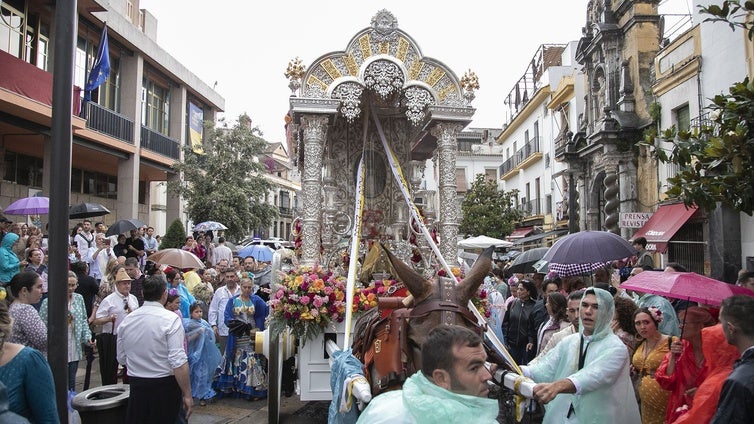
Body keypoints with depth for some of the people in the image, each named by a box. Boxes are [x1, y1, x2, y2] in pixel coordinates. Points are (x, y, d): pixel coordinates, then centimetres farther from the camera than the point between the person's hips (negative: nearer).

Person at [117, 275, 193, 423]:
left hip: (135, 387, 4)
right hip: (165, 387, -4)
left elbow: (121, 359, 12)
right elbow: (178, 362, -20)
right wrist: (187, 394, -14)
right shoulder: (171, 319, -15)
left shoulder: (126, 321, 2)